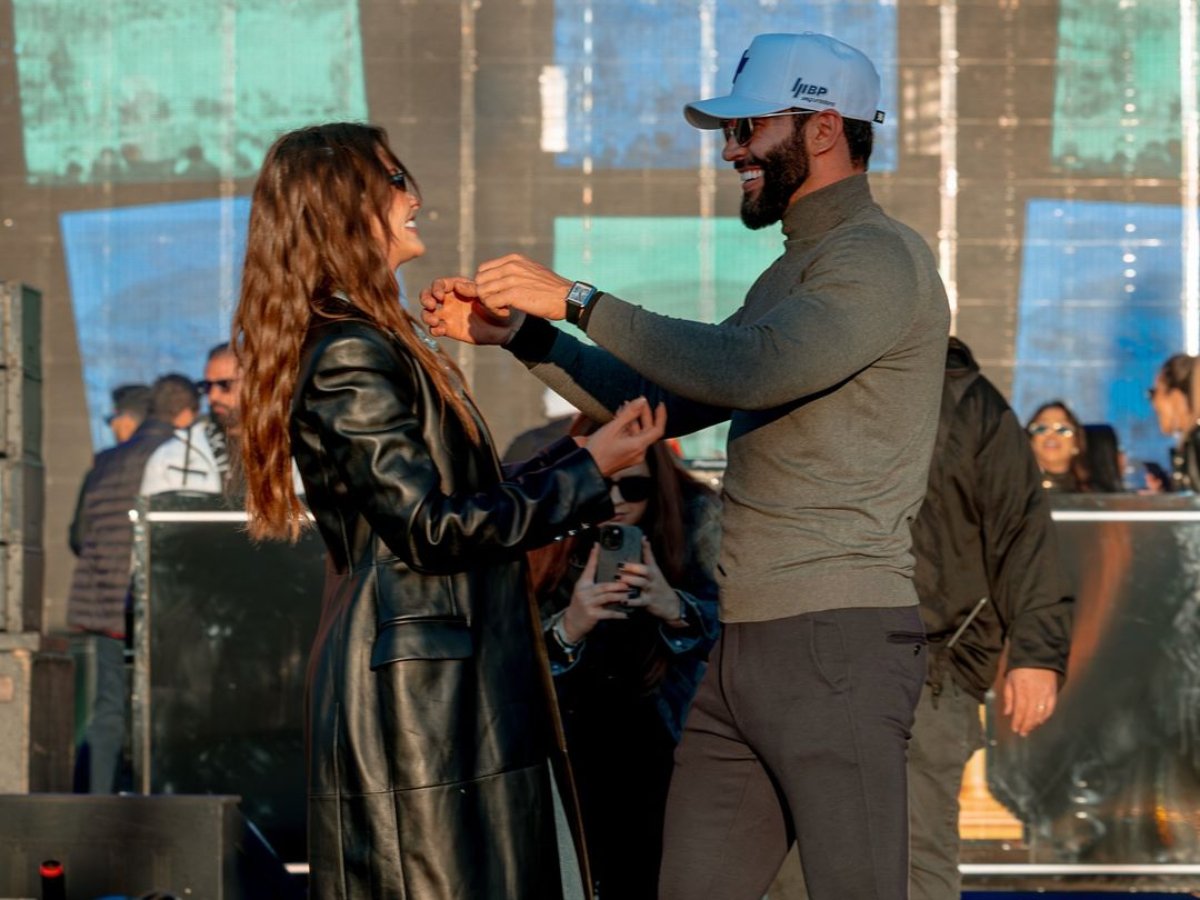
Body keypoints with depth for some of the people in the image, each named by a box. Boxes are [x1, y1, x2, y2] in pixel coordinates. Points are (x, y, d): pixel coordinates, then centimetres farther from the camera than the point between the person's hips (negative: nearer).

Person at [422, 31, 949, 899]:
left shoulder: (881, 258, -8)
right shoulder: (789, 275, 23)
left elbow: (751, 371, -24)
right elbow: (661, 404, 24)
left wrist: (576, 299, -18)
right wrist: (515, 331, 15)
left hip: (837, 639, -9)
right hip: (739, 647, 9)